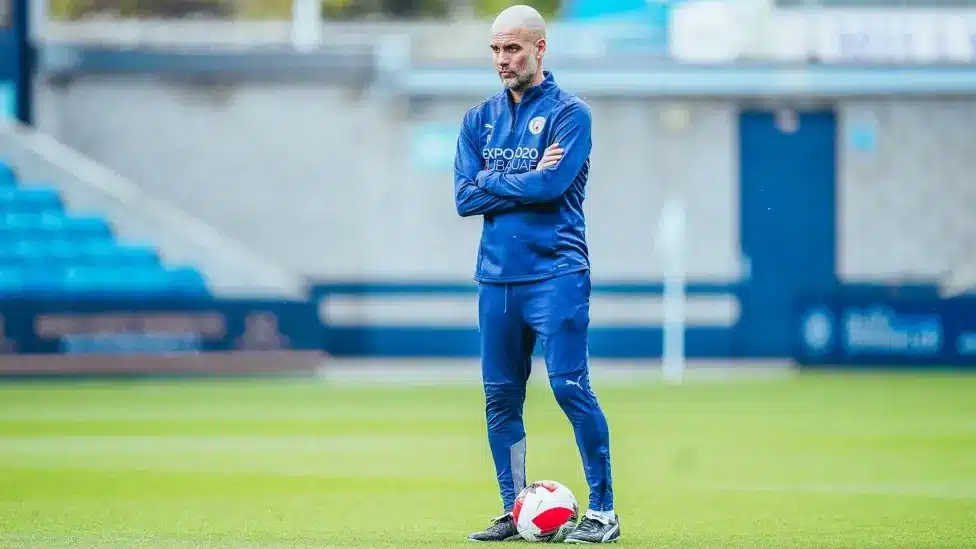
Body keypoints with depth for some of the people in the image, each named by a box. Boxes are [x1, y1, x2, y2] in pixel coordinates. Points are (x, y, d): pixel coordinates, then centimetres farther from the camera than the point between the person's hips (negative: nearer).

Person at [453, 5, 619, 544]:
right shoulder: (478, 120, 14)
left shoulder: (569, 114, -1)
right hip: (496, 277, 5)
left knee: (570, 387, -11)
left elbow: (551, 184, -16)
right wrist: (525, 179, -6)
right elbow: (465, 198, 3)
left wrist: (491, 182, -4)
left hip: (555, 273, -5)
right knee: (500, 398, 6)